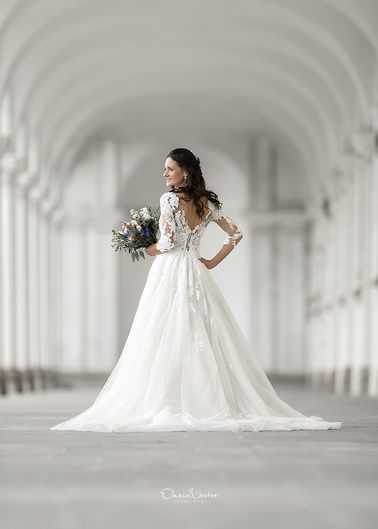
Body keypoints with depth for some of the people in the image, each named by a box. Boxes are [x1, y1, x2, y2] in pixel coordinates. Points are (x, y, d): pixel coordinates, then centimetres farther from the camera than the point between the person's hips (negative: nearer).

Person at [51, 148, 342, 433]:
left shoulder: (170, 199, -10)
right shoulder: (208, 203, 9)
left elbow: (168, 242, -16)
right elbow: (236, 233, 15)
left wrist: (149, 249, 3)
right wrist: (214, 262, 14)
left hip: (169, 274, -6)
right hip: (196, 274, 6)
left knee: (166, 342, -4)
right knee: (203, 340, 6)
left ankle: (167, 406, -8)